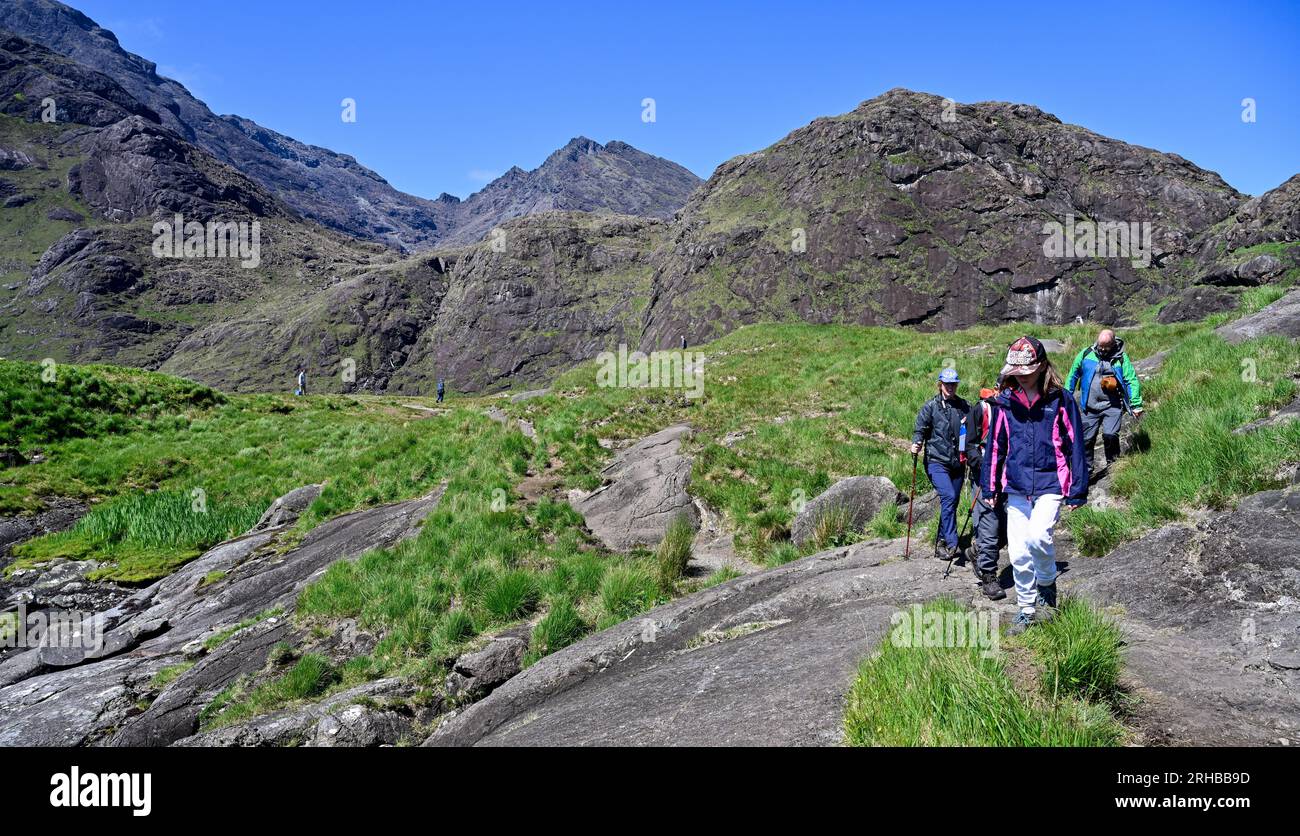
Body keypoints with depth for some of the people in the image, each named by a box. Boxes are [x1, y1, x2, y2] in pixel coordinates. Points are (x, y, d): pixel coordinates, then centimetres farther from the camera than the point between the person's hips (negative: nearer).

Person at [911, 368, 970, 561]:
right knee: (948, 497, -20)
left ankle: (943, 540, 24)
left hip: (958, 463, 4)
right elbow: (920, 429, -1)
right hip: (936, 461, -4)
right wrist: (916, 443, -20)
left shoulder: (964, 406, 11)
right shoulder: (930, 406, 1)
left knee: (952, 502, 10)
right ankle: (952, 544, -20)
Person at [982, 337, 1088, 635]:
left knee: (1037, 537, -23)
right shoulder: (1005, 401, 4)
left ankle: (1047, 585, 8)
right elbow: (995, 445, 12)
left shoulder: (1060, 399, -4)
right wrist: (990, 488, 12)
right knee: (1018, 553, 4)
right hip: (1016, 486, 4)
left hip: (1050, 483, -3)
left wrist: (1077, 490, -2)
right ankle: (1027, 611, 22)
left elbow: (1075, 446, -1)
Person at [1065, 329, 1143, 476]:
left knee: (1109, 435, -16)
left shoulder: (1121, 358, -1)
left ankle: (1113, 464, 7)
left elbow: (1132, 381, -3)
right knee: (1087, 439, 4)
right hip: (1090, 407, 2)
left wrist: (1136, 406, -8)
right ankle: (1085, 470, 19)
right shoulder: (1086, 354, 3)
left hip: (1113, 406, -2)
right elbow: (1073, 375, 12)